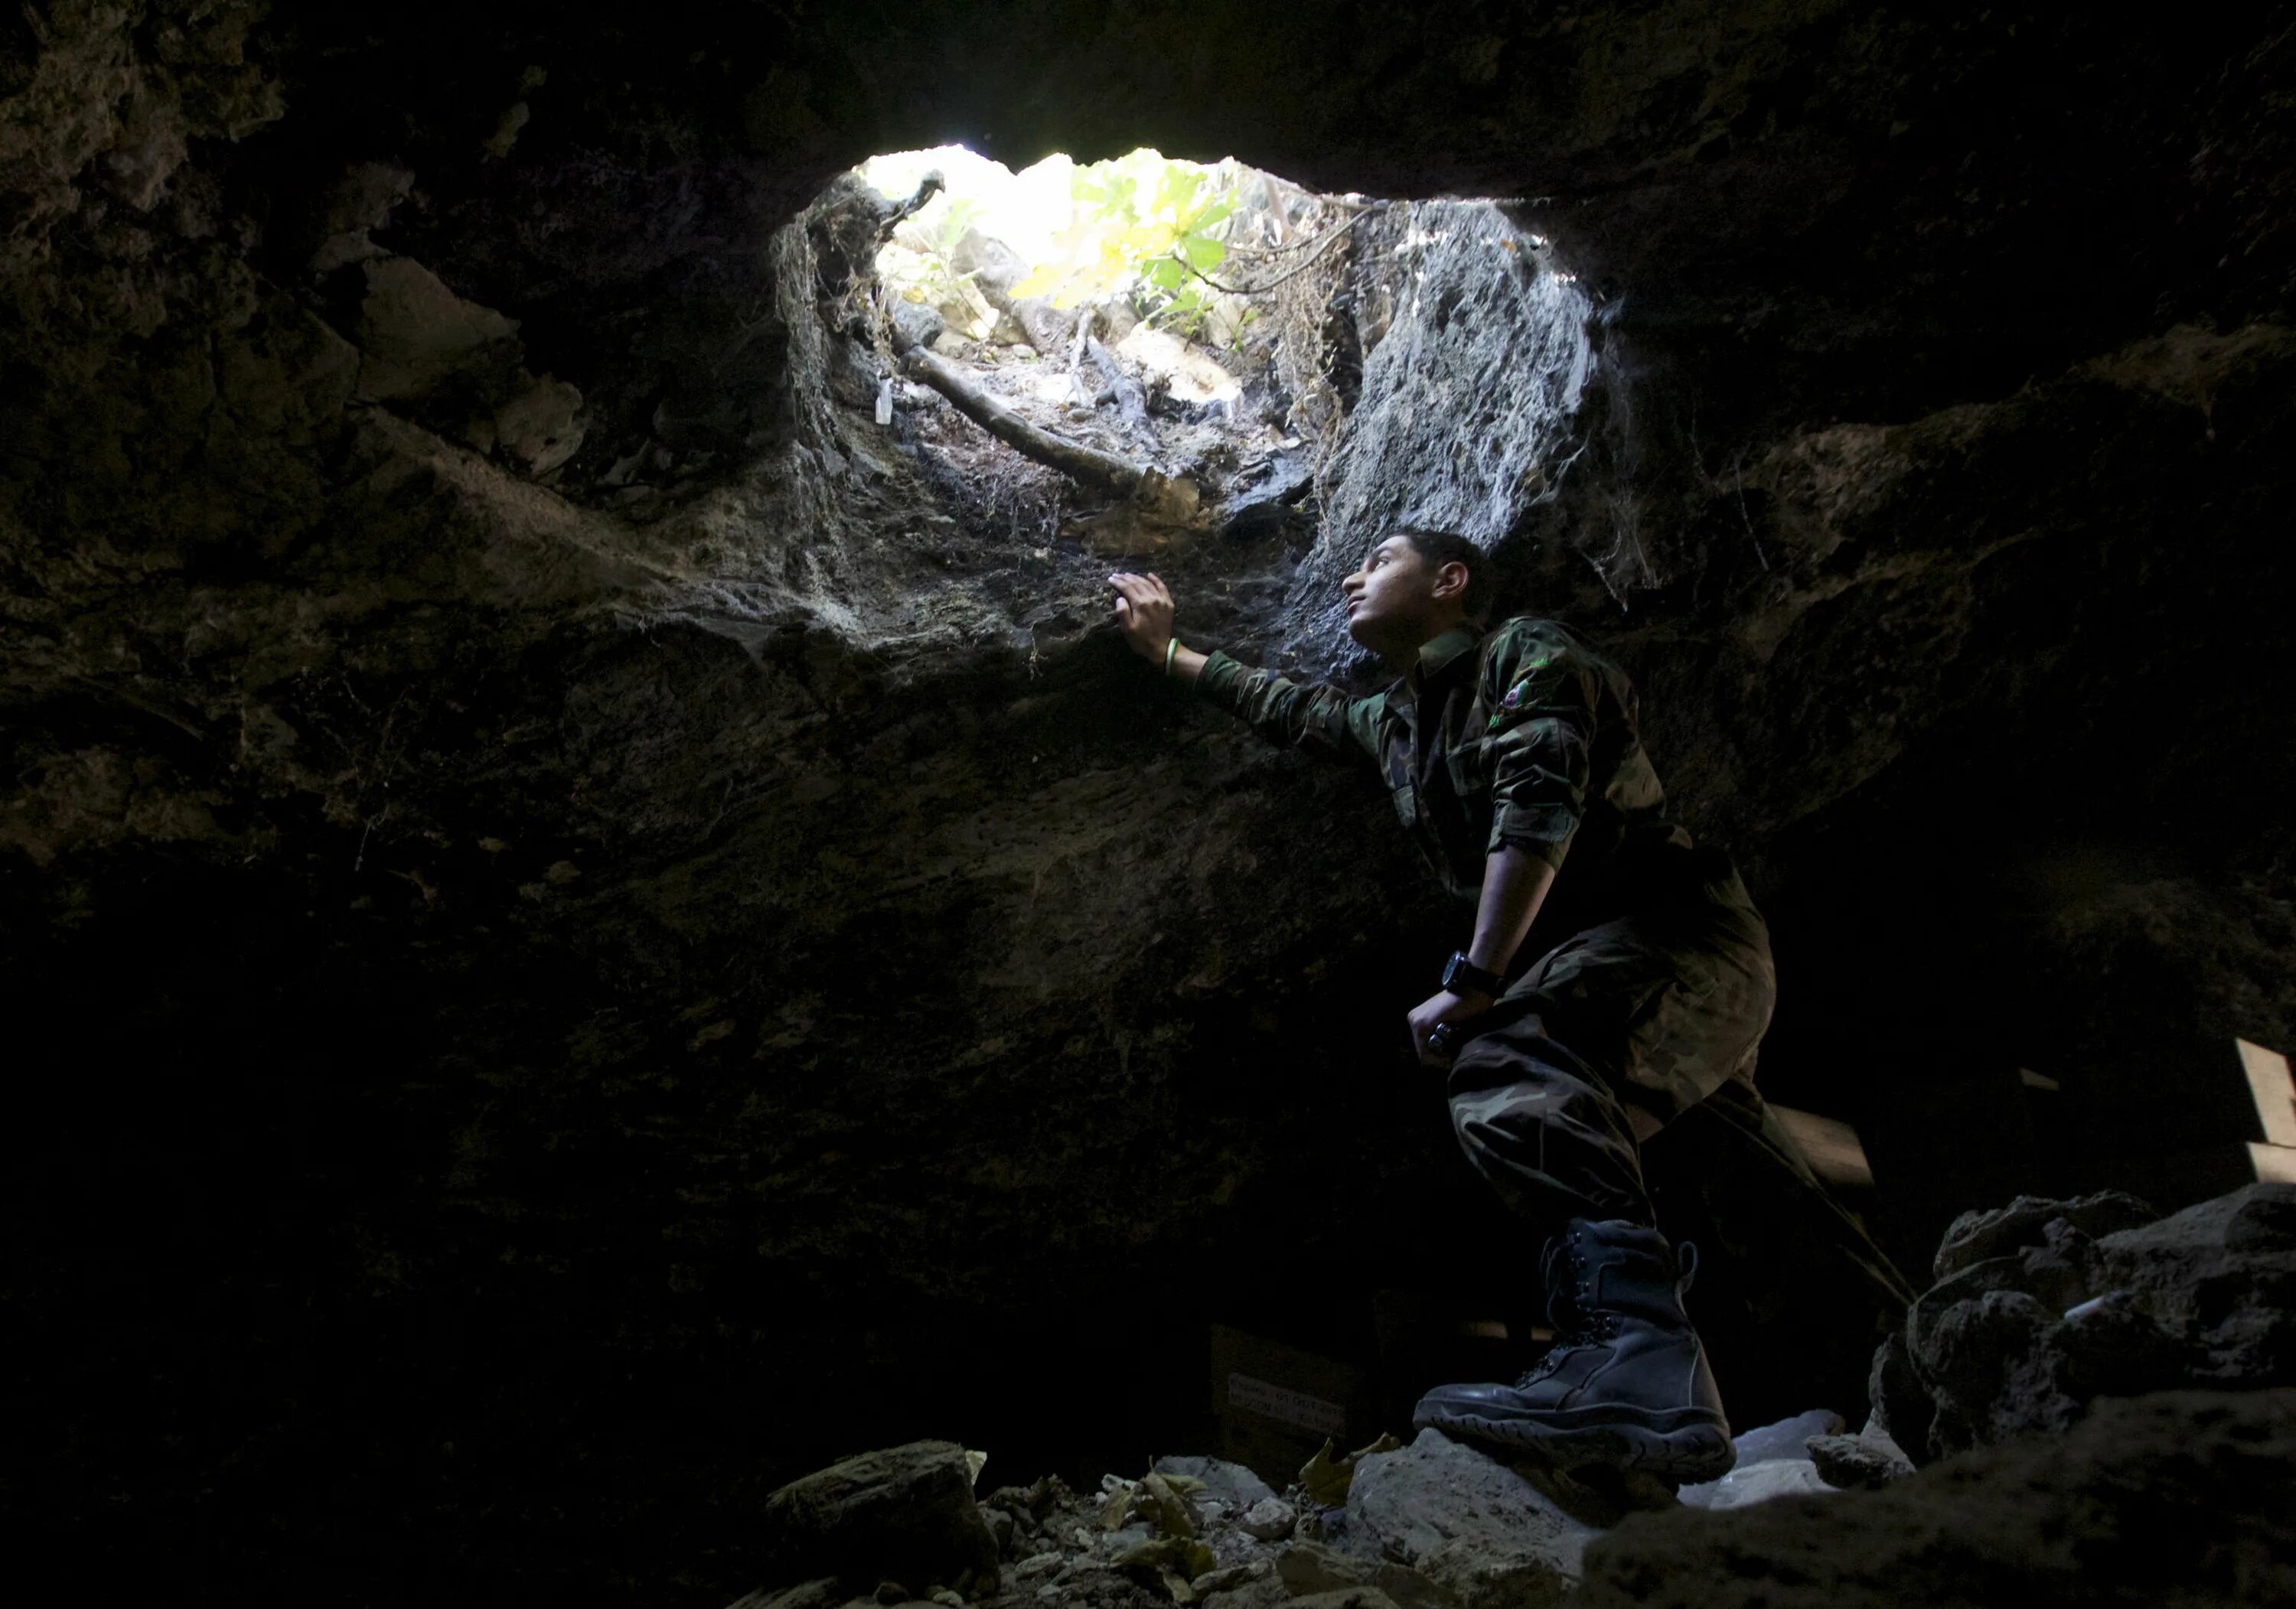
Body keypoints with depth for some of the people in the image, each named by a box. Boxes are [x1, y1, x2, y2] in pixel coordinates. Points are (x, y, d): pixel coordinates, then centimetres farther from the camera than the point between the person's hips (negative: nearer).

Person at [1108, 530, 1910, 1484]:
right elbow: (1292, 710, 41)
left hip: (1683, 936, -10)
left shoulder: (1525, 655, -4)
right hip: (1587, 972, 10)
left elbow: (1536, 810, -20)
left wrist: (1471, 985, -25)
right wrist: (1164, 648, 43)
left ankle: (1636, 1353, -52)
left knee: (1507, 1058, -35)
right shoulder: (1394, 724, 23)